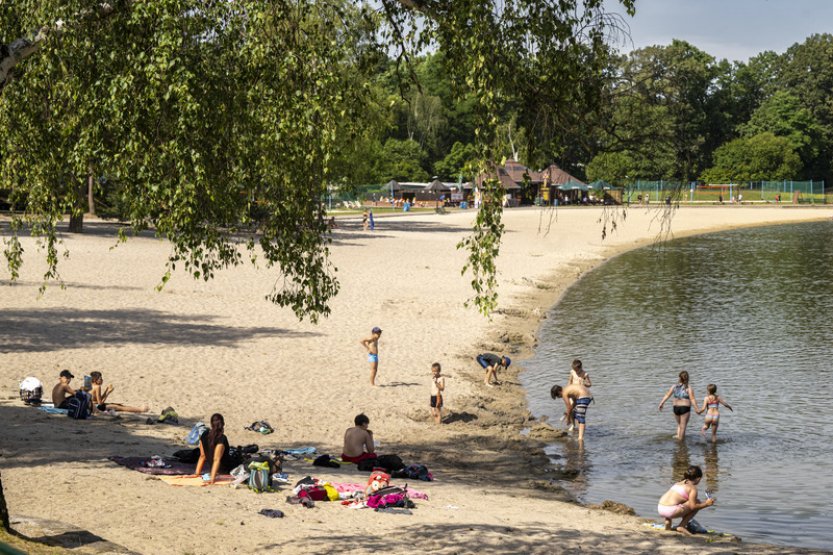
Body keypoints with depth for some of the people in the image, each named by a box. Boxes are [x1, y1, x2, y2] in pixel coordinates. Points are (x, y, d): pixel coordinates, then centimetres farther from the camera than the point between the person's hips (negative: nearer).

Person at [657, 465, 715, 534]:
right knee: (697, 503, 5)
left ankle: (667, 522, 19)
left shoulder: (679, 483, 22)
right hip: (671, 511, -8)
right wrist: (706, 504, 6)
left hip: (660, 508, 8)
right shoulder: (693, 488, -1)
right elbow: (692, 506, -7)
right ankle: (682, 526, 0)